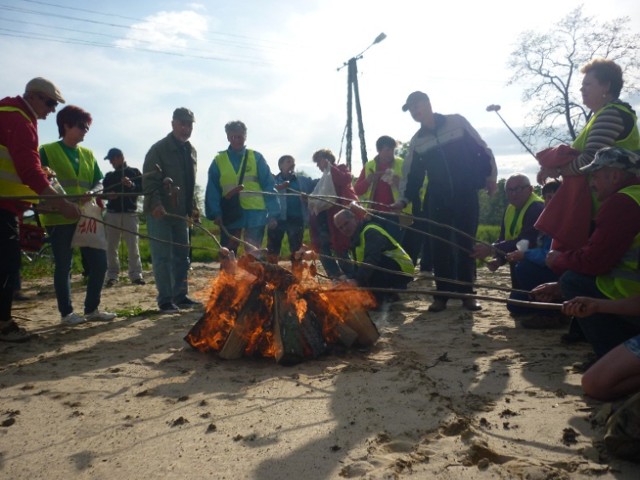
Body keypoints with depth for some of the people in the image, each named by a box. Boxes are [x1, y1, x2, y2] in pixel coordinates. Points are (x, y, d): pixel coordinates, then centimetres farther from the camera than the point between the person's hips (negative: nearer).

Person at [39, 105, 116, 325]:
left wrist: (92, 193, -10)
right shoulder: (48, 151, 0)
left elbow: (98, 182, 12)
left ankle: (92, 309, 15)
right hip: (59, 217, -5)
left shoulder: (88, 154, 15)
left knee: (99, 262, 2)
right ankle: (67, 312, 12)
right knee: (63, 265, 1)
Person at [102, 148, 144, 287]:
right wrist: (108, 195, -4)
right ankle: (112, 275, 6)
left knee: (133, 246, -4)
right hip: (112, 214, 3)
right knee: (111, 246, 1)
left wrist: (132, 185, -20)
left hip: (130, 214, -3)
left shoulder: (134, 172, 8)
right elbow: (103, 192, 19)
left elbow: (143, 189, -1)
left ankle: (136, 275, -2)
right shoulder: (109, 176, 17)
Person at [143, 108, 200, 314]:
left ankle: (180, 295, 21)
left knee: (182, 256, 11)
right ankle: (165, 299, 3)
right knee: (162, 257, -3)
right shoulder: (159, 149, -9)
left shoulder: (191, 151, 14)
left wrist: (192, 206, 14)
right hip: (160, 212, -7)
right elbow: (149, 180, -16)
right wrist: (155, 203, -29)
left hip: (180, 212, 7)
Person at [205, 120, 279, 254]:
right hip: (229, 216, 1)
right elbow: (212, 190, 2)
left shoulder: (256, 157, 4)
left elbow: (269, 186, 1)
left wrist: (272, 213, -5)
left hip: (255, 215, -1)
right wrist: (215, 213, -11)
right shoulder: (219, 160, 6)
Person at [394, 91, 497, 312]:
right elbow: (412, 175, 10)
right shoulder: (417, 141, 9)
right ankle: (442, 295, 7)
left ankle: (467, 293, 10)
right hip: (437, 200, 3)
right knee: (440, 247, 0)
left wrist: (490, 177, -2)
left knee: (465, 245, 1)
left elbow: (482, 149, 3)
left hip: (466, 195, -2)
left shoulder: (457, 122, 1)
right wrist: (404, 199, -1)